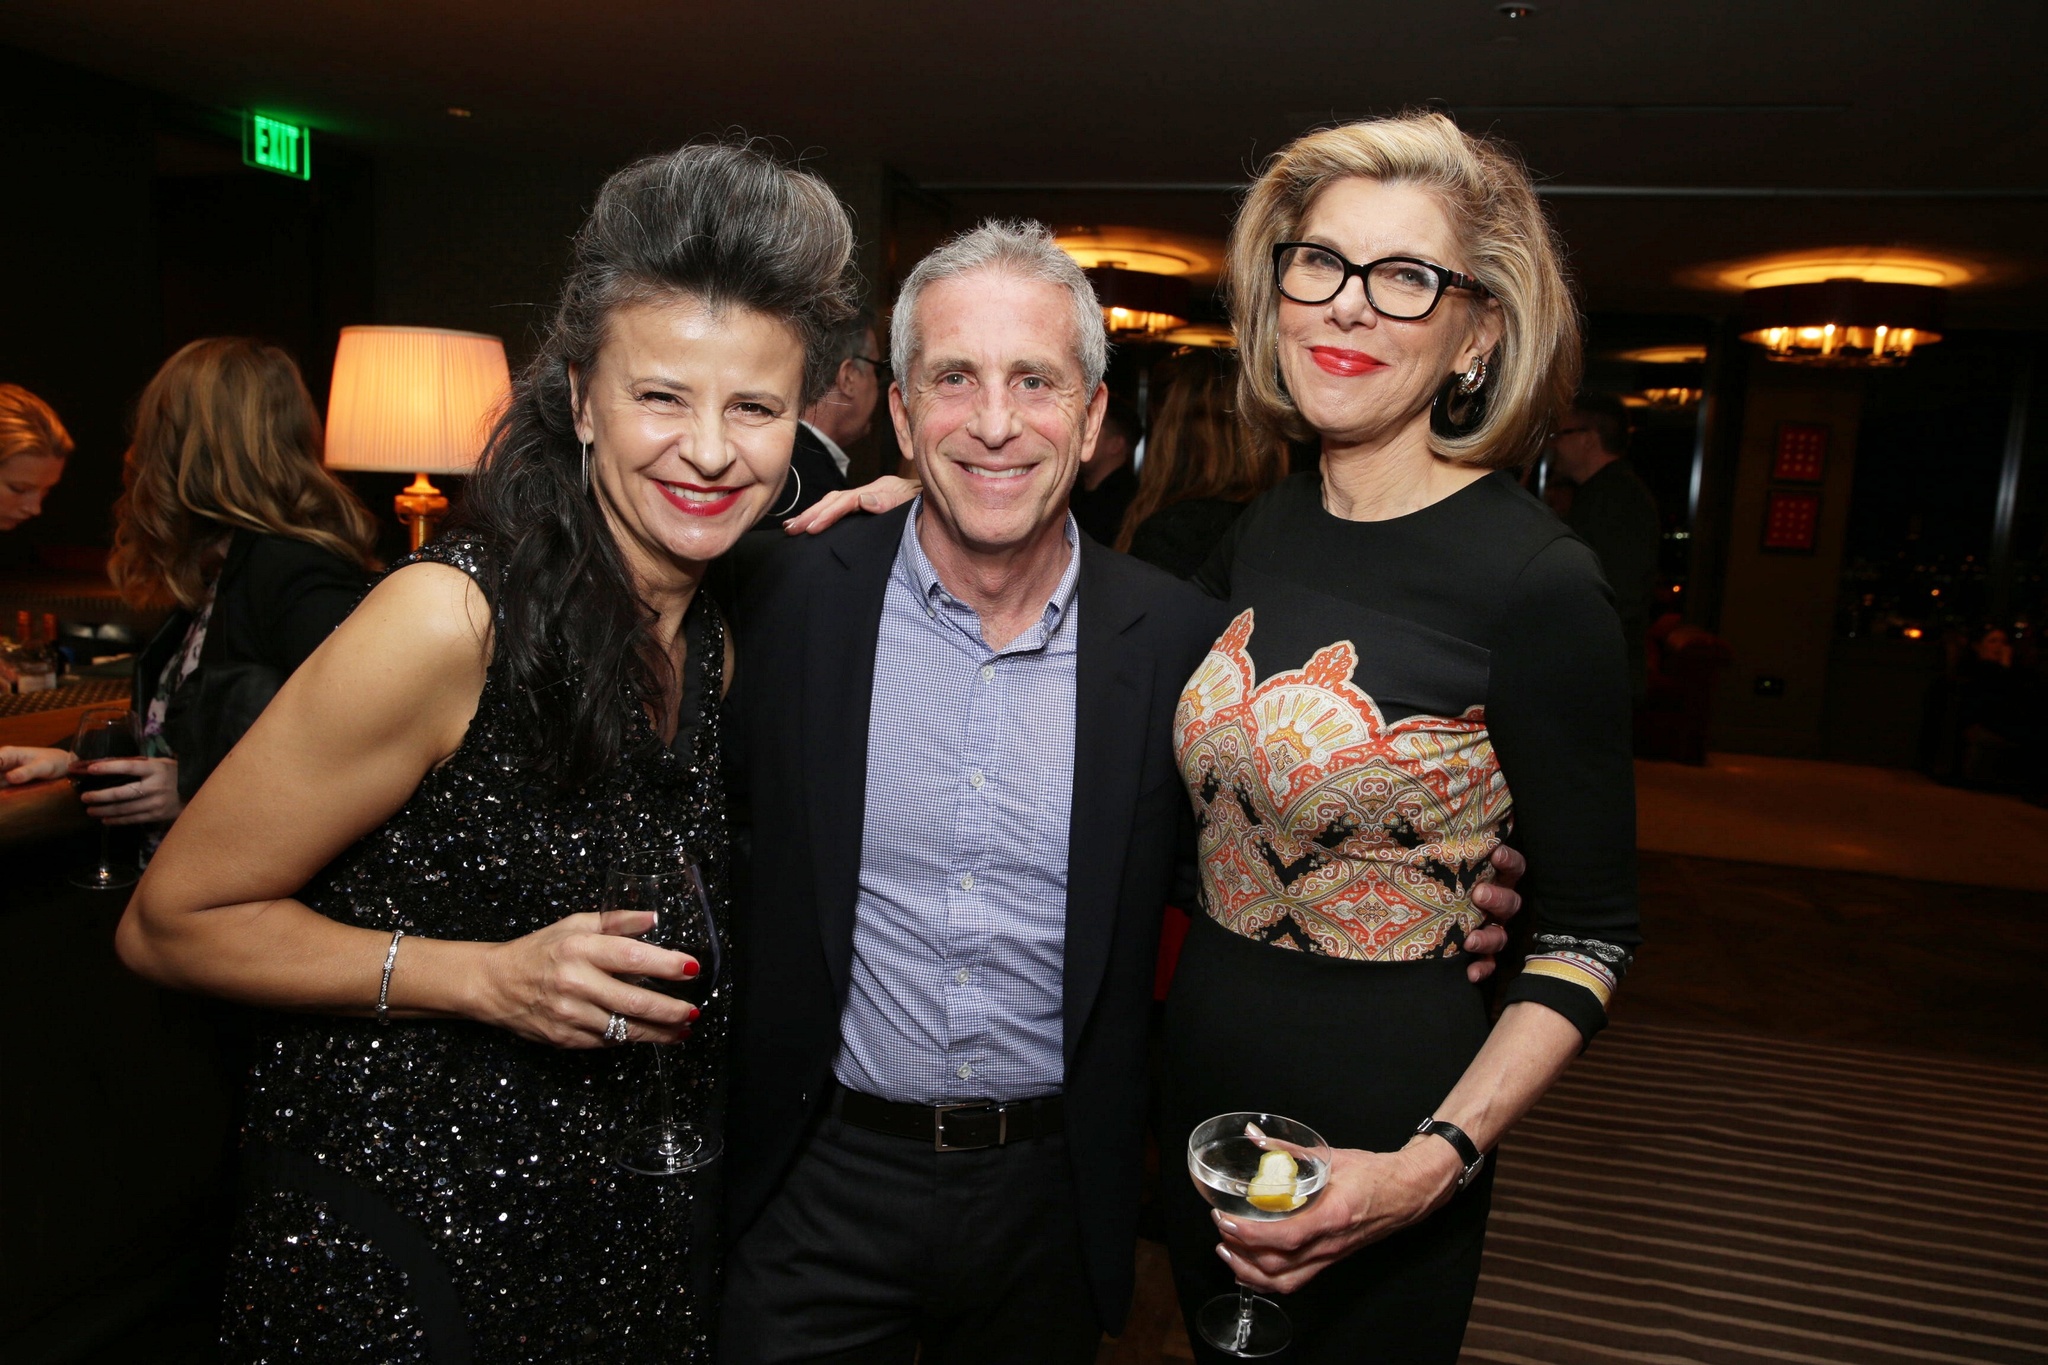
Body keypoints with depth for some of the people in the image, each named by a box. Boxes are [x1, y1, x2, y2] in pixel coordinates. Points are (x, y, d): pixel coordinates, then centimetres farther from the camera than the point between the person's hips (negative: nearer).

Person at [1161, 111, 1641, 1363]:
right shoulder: (1265, 533, -2)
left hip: (1378, 1129, -5)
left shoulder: (1537, 583, -18)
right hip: (1203, 1086, 6)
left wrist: (1438, 1161, -23)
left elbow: (1588, 936, -11)